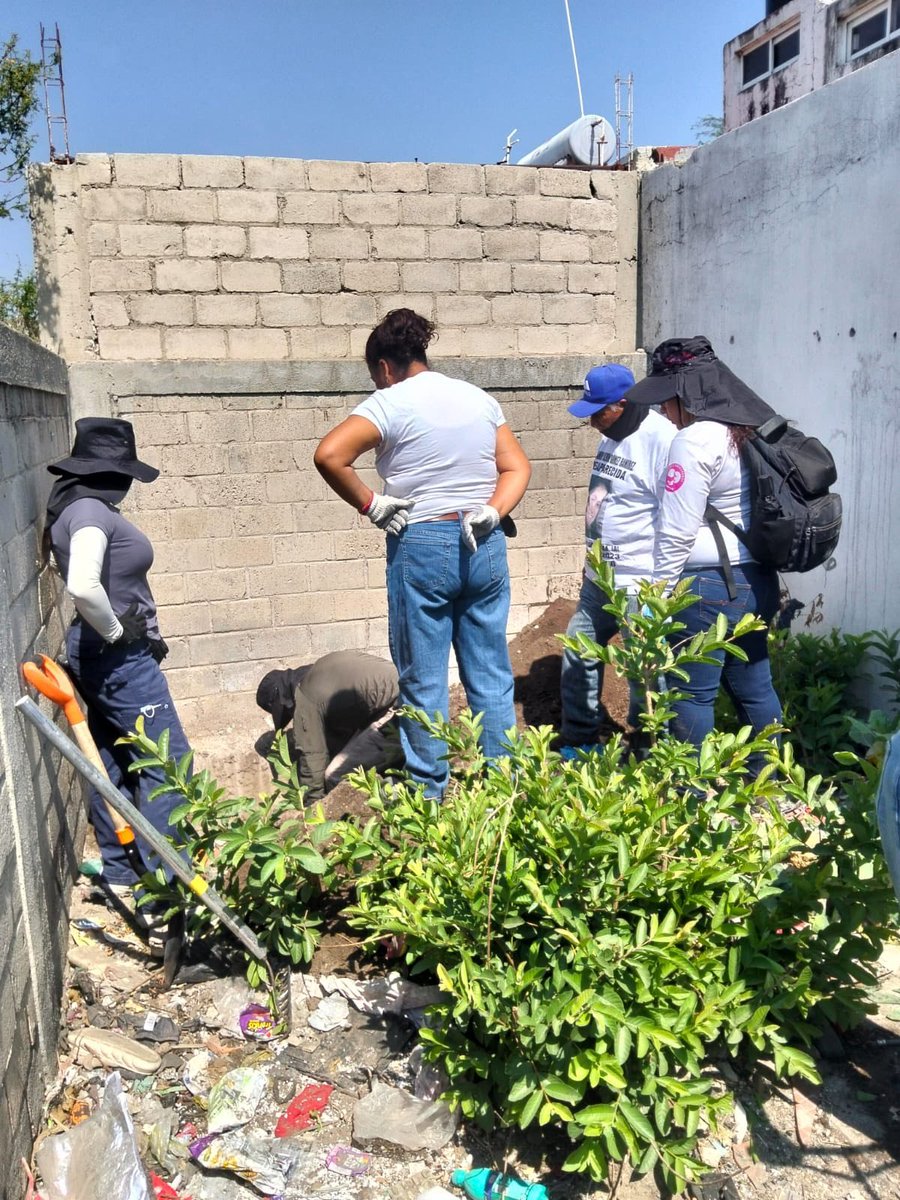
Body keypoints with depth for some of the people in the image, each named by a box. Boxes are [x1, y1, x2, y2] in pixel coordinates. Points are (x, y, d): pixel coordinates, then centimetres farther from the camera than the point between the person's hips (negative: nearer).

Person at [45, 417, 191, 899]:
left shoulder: (80, 508, 10)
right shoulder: (91, 511, -20)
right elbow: (83, 586, -36)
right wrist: (115, 631, -20)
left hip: (102, 655, 10)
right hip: (118, 657, -10)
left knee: (113, 763, 18)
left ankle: (119, 872, 31)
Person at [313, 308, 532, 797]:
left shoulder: (391, 403, -6)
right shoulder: (479, 398, 11)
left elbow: (329, 455, -20)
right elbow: (517, 467, 8)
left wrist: (369, 504, -9)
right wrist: (491, 512, -4)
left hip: (421, 547, -5)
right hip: (484, 546, 5)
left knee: (424, 680, 6)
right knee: (492, 674, 12)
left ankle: (428, 791, 16)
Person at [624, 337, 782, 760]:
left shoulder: (695, 440, -16)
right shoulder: (753, 428, 10)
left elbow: (677, 535, -17)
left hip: (710, 586, -9)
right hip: (758, 580, 9)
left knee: (692, 694, 4)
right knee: (755, 688, 18)